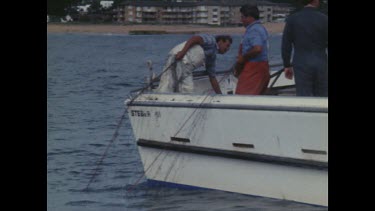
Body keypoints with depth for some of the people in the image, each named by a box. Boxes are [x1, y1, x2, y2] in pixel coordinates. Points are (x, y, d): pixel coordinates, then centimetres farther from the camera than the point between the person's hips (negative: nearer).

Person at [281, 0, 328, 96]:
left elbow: (286, 45, -2)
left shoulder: (292, 19, -2)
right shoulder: (324, 19, -4)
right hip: (320, 64, 0)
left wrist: (287, 66, 6)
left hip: (301, 65, 0)